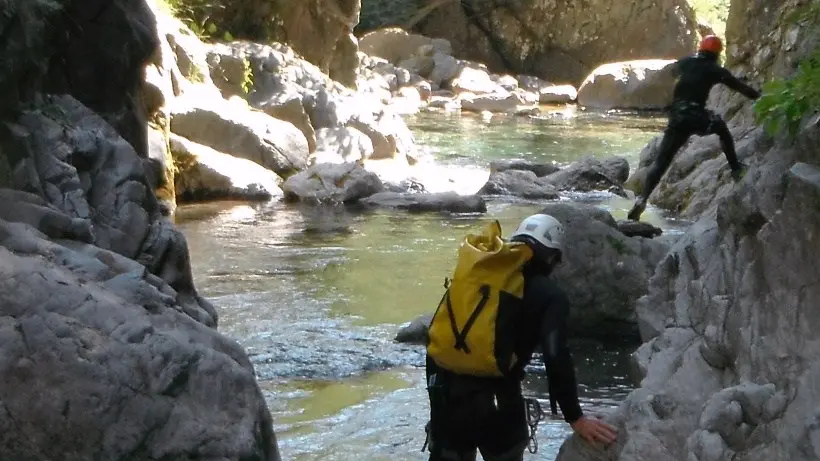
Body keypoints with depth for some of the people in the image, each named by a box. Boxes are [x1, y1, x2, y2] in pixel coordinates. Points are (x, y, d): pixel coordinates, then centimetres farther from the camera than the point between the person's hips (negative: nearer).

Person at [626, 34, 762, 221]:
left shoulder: (685, 63, 17)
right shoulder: (715, 70, 8)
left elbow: (674, 69, 40)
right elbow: (740, 87, 14)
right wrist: (760, 97, 25)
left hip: (676, 117, 3)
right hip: (697, 116, -2)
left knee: (661, 160, -1)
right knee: (721, 127, 30)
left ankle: (642, 198, -16)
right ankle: (736, 168, 31)